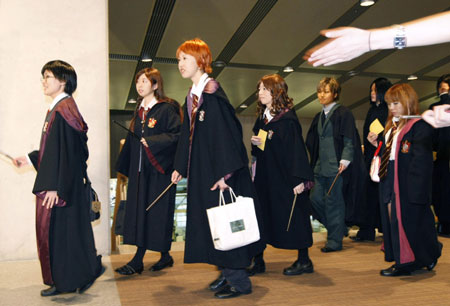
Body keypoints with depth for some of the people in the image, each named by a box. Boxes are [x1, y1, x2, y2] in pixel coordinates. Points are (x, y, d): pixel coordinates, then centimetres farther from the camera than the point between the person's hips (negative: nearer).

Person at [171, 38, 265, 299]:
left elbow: (226, 132, -19)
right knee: (210, 219, 12)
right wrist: (180, 167, 18)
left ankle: (239, 280, 9)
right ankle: (228, 272, 25)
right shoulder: (192, 97, 13)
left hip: (219, 170, -9)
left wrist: (225, 172, -23)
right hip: (201, 170, 9)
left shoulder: (213, 93, -13)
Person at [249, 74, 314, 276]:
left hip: (285, 176, -7)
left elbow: (296, 148, -16)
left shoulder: (287, 117, -12)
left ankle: (304, 261, 17)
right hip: (264, 175, 8)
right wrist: (255, 143, -2)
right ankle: (258, 261, 14)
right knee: (260, 216, 6)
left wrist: (299, 179, -21)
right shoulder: (262, 117, 12)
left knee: (292, 216, 2)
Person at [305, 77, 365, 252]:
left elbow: (349, 140, -11)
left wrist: (345, 160, -19)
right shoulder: (319, 116, 16)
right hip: (321, 166, 8)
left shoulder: (343, 113, -6)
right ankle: (339, 229, 25)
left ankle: (335, 241, 12)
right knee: (315, 199, 6)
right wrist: (315, 163, 16)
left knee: (333, 202, -1)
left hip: (337, 166, -8)